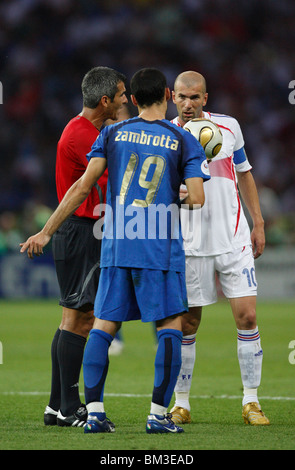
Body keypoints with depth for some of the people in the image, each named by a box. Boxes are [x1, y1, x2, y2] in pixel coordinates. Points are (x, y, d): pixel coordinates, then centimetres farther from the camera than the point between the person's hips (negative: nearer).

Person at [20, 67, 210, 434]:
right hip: (161, 248, -3)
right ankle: (158, 413, -1)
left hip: (116, 245, 3)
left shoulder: (113, 133, 6)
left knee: (104, 325, 7)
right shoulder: (183, 141, 1)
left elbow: (83, 187, 0)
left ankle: (94, 410, 1)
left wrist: (47, 231, 3)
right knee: (170, 326, 4)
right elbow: (197, 199, -7)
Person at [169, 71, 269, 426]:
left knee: (247, 317, -6)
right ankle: (181, 403, 14)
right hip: (189, 246, -1)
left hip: (234, 240, 1)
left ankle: (251, 402, 2)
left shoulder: (228, 127, 3)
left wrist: (258, 223, 11)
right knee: (186, 325, 2)